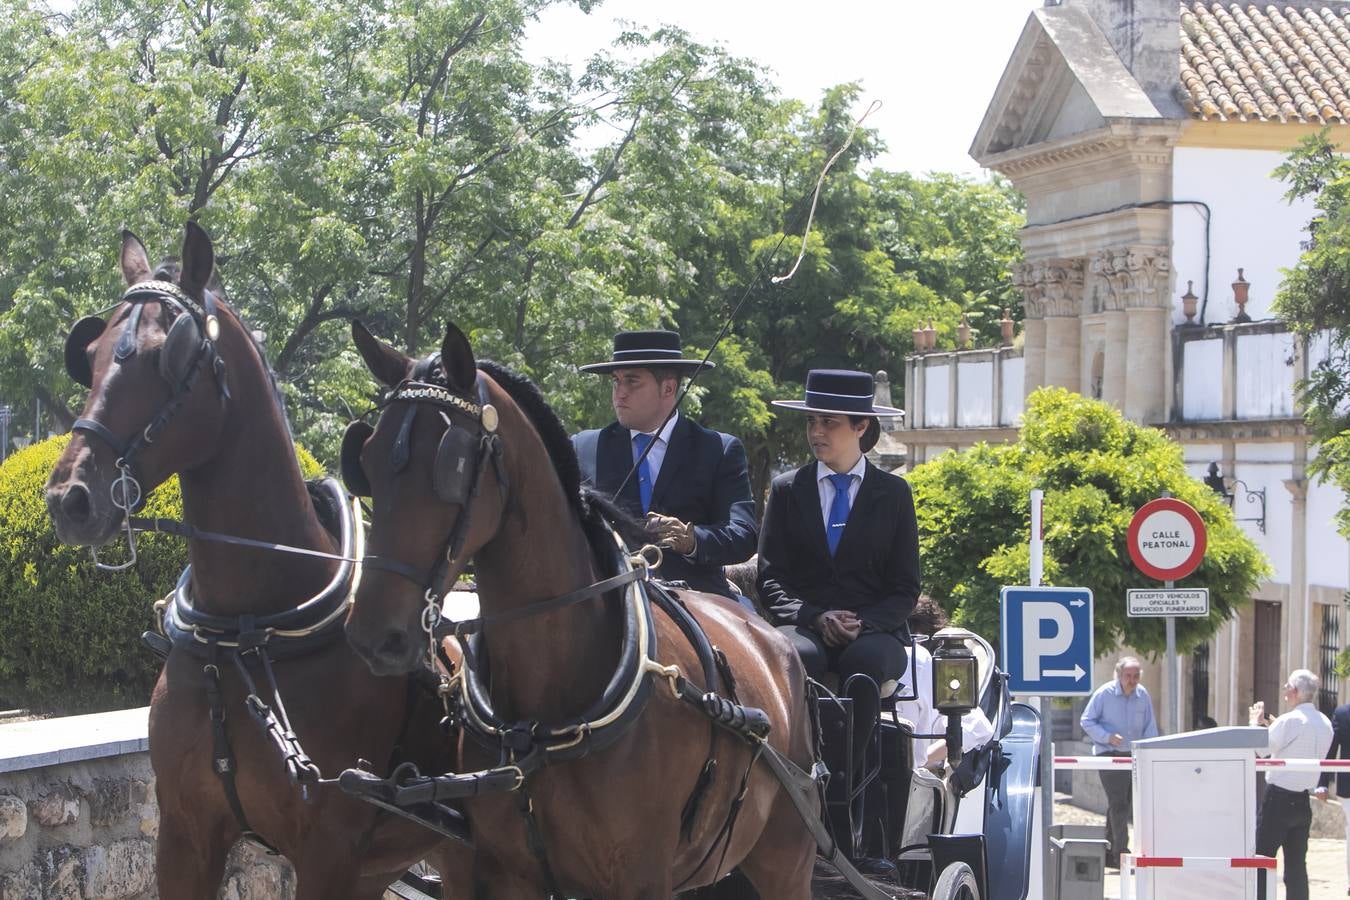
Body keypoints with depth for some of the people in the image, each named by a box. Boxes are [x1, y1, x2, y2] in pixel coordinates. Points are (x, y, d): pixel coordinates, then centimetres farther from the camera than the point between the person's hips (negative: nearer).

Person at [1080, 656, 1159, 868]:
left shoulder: (1143, 695, 5)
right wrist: (1107, 737, -18)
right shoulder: (1104, 694, -7)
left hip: (1132, 755, 6)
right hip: (1109, 755, -5)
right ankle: (1121, 853, -17)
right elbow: (1086, 721, -4)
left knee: (1126, 805, 10)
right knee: (1118, 803, -14)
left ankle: (1108, 853, 21)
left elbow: (1150, 726, 12)